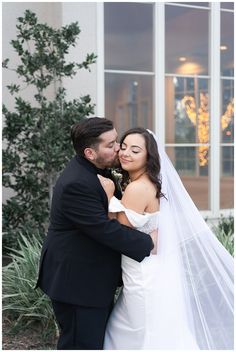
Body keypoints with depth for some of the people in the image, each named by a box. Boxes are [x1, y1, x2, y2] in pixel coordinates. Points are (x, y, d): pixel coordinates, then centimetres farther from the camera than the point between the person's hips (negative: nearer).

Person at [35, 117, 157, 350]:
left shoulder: (95, 170, 4)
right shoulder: (76, 184, -27)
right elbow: (106, 230, -27)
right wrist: (148, 243, -18)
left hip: (94, 277, 10)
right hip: (77, 283, -10)